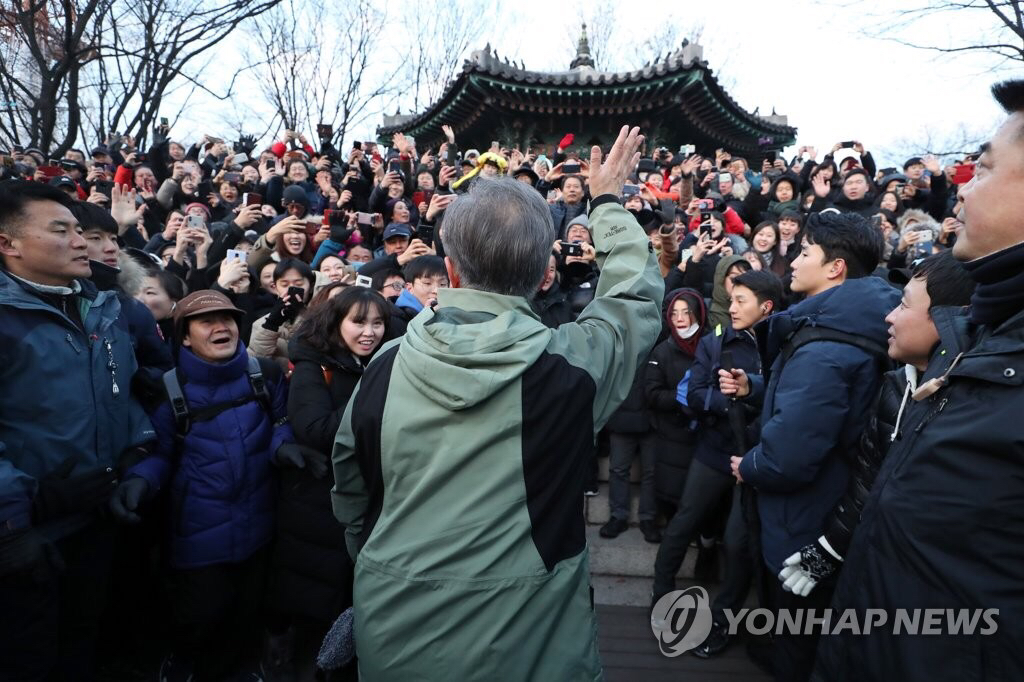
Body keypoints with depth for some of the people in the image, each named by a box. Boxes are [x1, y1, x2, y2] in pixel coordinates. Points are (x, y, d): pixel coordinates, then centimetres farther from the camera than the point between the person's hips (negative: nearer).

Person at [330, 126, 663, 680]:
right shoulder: (569, 365, -21)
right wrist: (607, 203, 15)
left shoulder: (385, 366, -11)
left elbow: (350, 496, 3)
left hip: (391, 637, 3)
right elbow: (636, 295, 0)